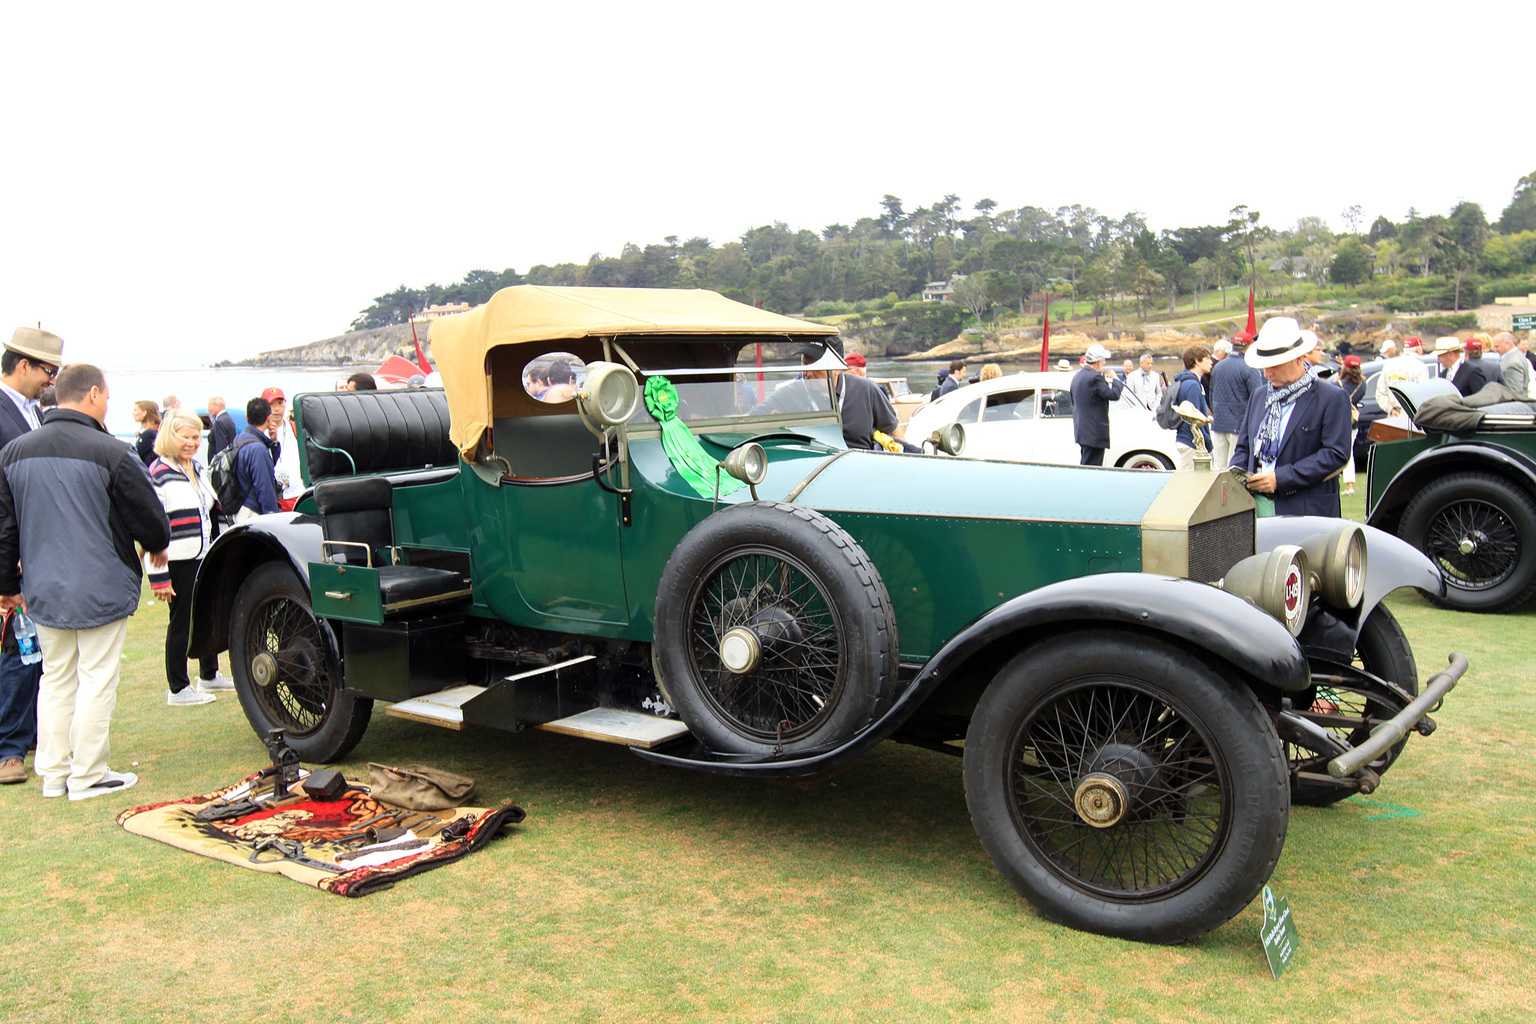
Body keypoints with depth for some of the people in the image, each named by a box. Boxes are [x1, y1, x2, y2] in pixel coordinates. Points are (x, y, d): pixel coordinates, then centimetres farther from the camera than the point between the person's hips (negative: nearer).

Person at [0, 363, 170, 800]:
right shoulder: (111, 452, -16)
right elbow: (149, 517, -8)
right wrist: (158, 545, 15)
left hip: (45, 593, 6)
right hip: (101, 591, -6)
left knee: (56, 679, 16)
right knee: (96, 681, 3)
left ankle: (53, 772, 22)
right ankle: (88, 775, 10)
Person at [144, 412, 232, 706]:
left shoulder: (198, 470, 12)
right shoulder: (158, 474, -13)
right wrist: (158, 576, -19)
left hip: (204, 558, 8)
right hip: (179, 562, -8)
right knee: (181, 621, 0)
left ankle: (209, 675, 31)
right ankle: (178, 689, 11)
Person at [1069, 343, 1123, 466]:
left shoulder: (1077, 376, 12)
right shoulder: (1095, 377, -18)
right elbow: (1114, 394, -21)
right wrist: (1115, 379, -1)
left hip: (1080, 431, 10)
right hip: (1095, 432, -9)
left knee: (1085, 465, 16)